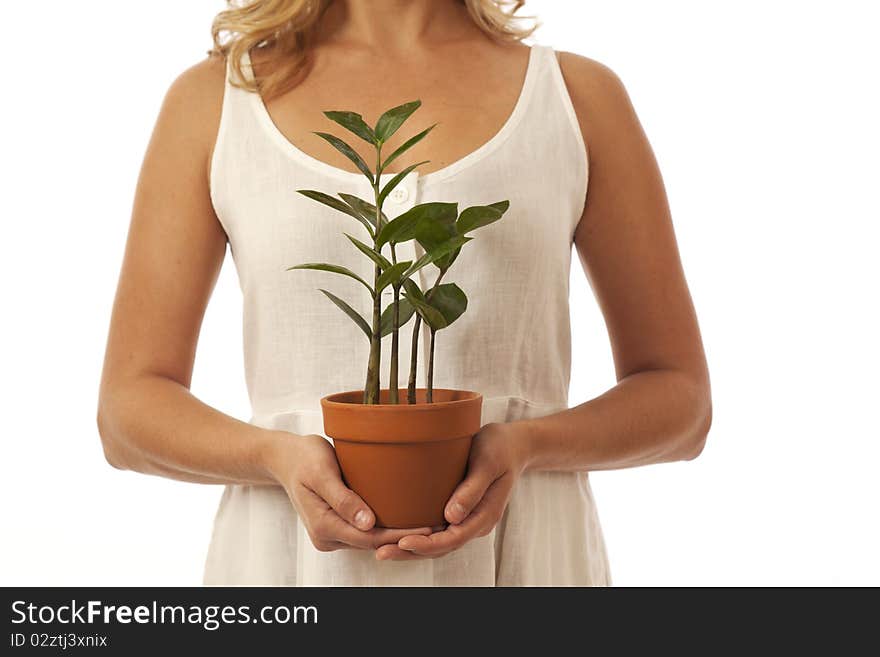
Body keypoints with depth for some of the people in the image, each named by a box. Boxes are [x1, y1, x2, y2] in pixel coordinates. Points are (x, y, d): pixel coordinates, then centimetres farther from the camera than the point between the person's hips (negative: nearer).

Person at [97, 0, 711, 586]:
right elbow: (129, 407, 2)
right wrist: (276, 455, -17)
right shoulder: (212, 99, 2)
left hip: (528, 551, 0)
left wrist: (528, 443, -15)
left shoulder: (581, 95, 2)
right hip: (290, 555, 0)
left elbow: (680, 394, 4)